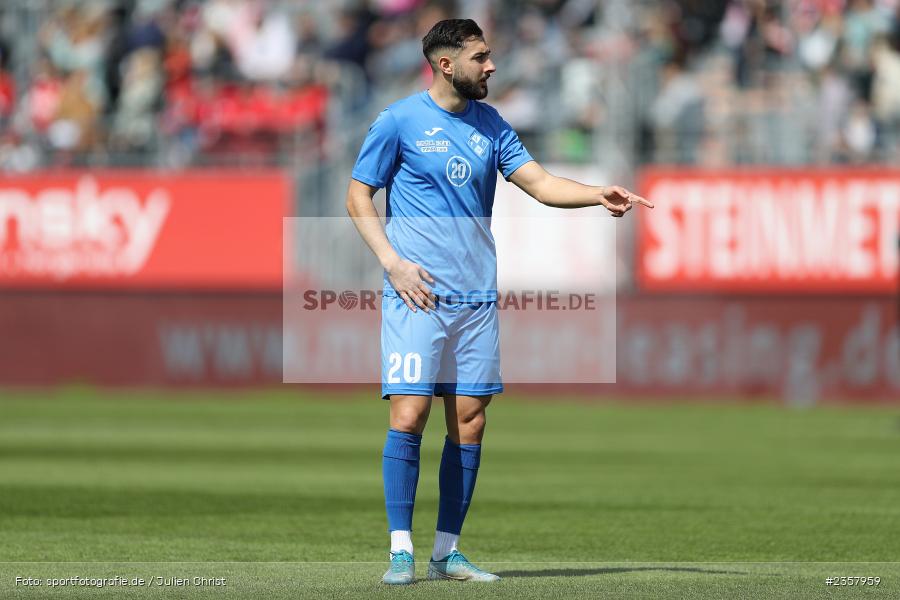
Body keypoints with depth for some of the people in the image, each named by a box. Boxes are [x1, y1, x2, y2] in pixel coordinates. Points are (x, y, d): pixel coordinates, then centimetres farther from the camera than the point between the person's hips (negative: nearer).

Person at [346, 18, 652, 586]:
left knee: (469, 421, 2)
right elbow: (358, 195, 2)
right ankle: (401, 550, -5)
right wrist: (392, 261, -10)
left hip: (476, 298, 5)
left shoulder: (490, 124, 12)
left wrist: (598, 194, -11)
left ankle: (448, 551, 10)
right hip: (417, 294, -5)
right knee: (410, 413, -12)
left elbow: (539, 182, 7)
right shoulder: (399, 121, -3)